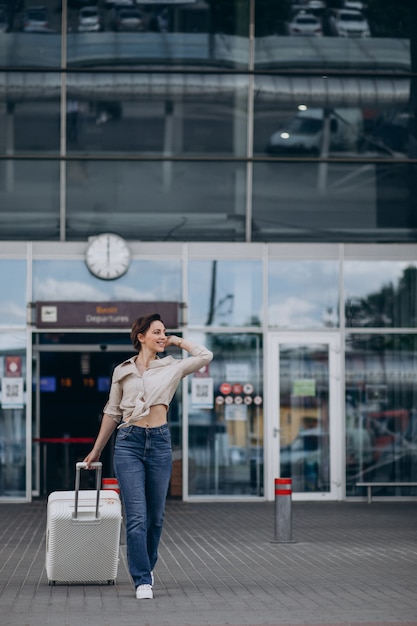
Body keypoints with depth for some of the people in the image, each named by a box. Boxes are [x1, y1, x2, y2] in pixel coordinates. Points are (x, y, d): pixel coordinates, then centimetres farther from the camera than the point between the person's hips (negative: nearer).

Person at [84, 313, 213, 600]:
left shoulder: (172, 367, 8)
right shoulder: (122, 371, 8)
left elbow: (205, 356, -2)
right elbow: (112, 413, 16)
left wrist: (177, 341, 8)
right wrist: (97, 449, 19)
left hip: (160, 441, 1)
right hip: (129, 442, -1)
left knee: (156, 515, 9)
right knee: (136, 516, -9)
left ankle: (146, 566, 30)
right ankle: (143, 580, -7)